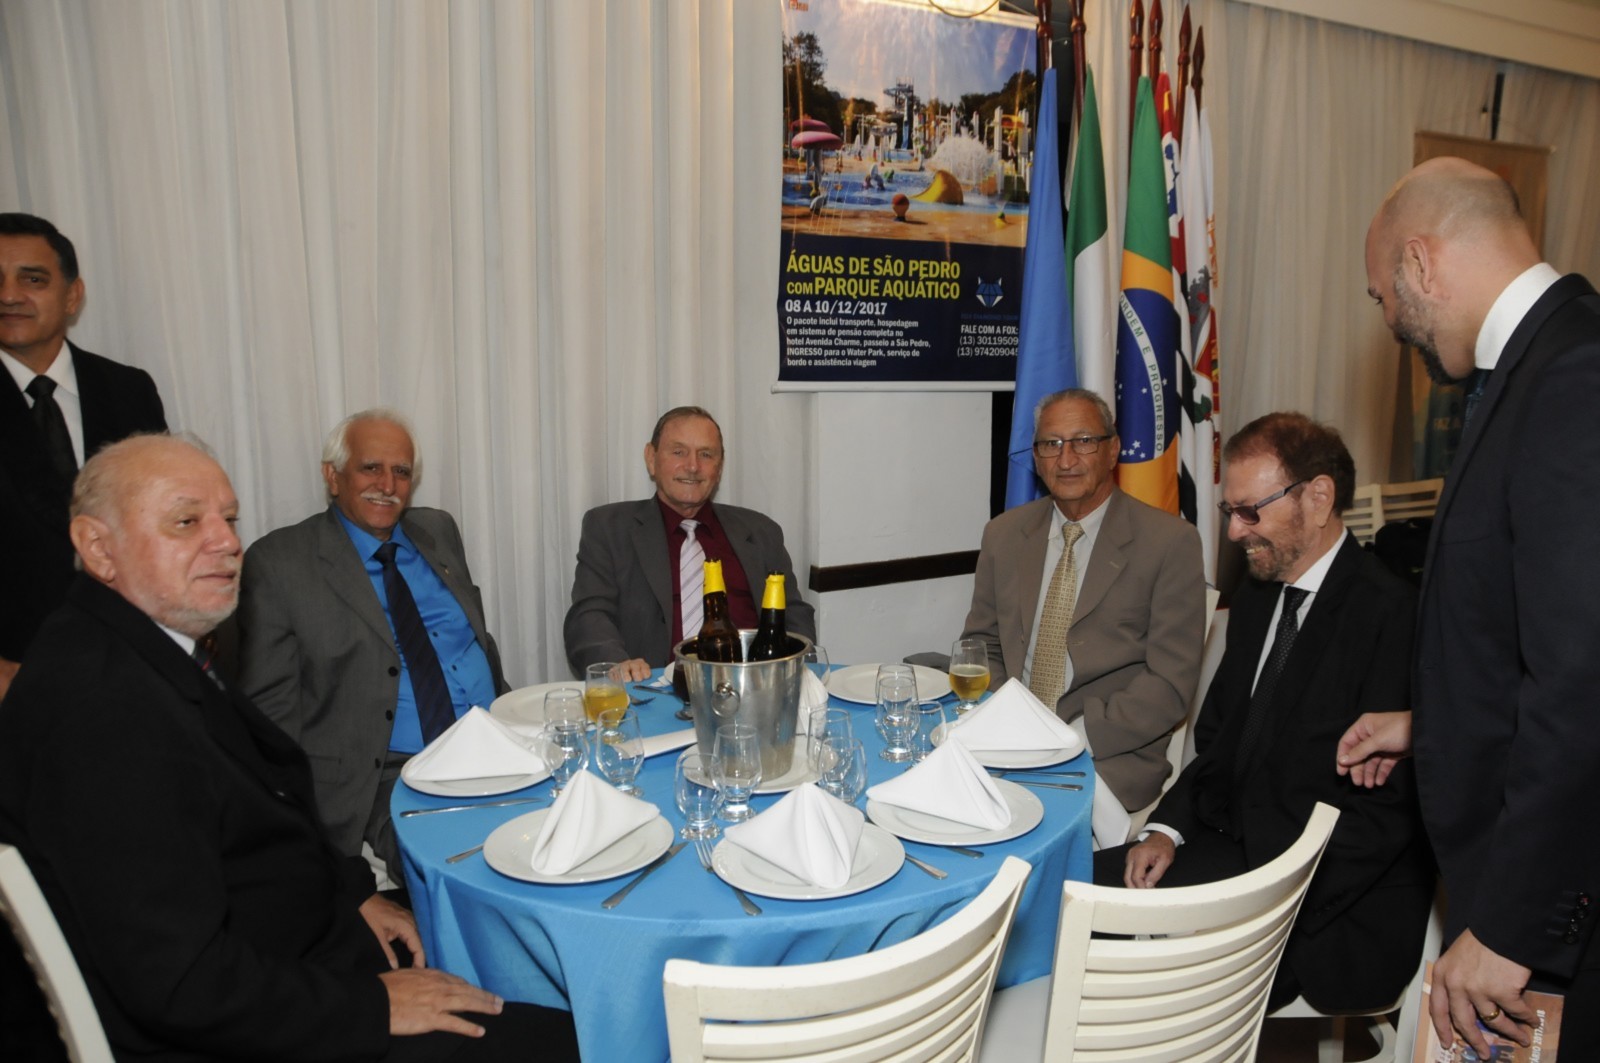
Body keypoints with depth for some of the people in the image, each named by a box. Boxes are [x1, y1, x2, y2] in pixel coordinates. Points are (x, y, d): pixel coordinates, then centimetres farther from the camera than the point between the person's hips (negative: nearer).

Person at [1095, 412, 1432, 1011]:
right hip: (1237, 847, 8)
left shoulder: (1391, 614, -16)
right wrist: (1168, 828, -2)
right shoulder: (1256, 601, 12)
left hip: (1336, 912, -7)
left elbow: (1384, 813, -19)